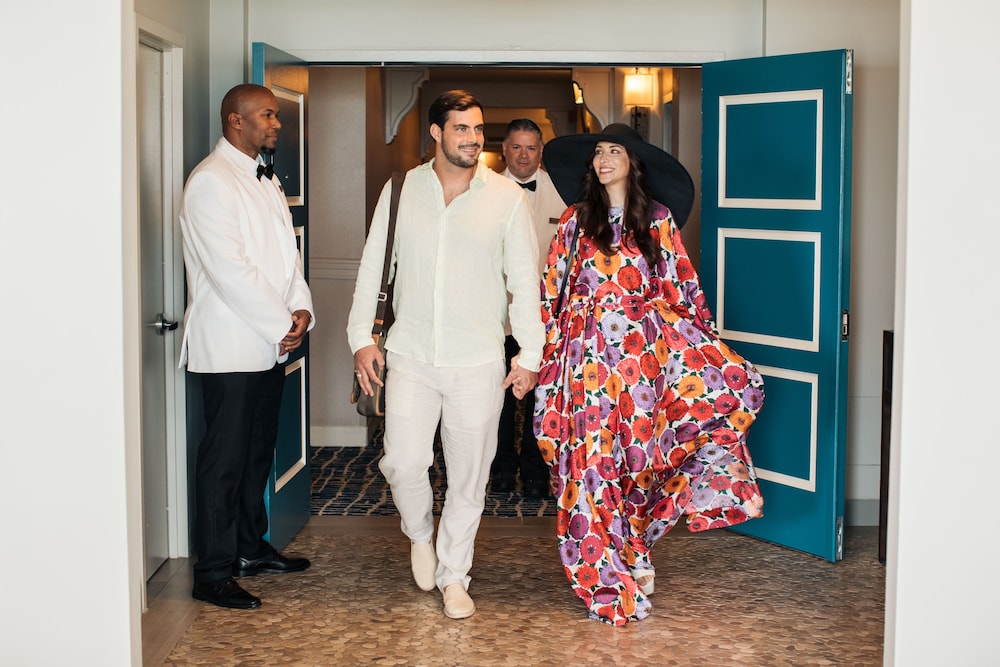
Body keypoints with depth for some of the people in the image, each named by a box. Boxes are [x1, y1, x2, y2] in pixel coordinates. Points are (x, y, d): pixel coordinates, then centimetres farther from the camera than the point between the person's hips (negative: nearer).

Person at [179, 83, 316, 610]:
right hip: (229, 345, -9)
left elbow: (287, 251, 15)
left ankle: (251, 548, 28)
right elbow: (230, 270, -20)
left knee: (258, 452, 16)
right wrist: (281, 324, -15)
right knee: (224, 460, -4)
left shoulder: (265, 180, 16)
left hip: (269, 344, 9)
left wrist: (300, 308, -1)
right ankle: (213, 574, 3)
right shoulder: (211, 181, -13)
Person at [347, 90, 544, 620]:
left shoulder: (507, 197, -1)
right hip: (411, 357, 1)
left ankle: (453, 575, 23)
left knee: (469, 474, 5)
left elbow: (525, 279, 2)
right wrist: (361, 337, 1)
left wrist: (530, 354, -1)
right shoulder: (402, 190, 3)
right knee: (403, 463, -4)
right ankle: (420, 532, 29)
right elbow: (373, 265, 7)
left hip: (478, 362, -1)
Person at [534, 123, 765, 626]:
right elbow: (553, 288, 8)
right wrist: (548, 352, 3)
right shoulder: (576, 221, 7)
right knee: (596, 458, -3)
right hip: (592, 353, -1)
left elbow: (680, 284, 8)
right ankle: (610, 578, 11)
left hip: (649, 348, 1)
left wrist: (706, 341, 3)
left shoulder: (657, 218, 7)